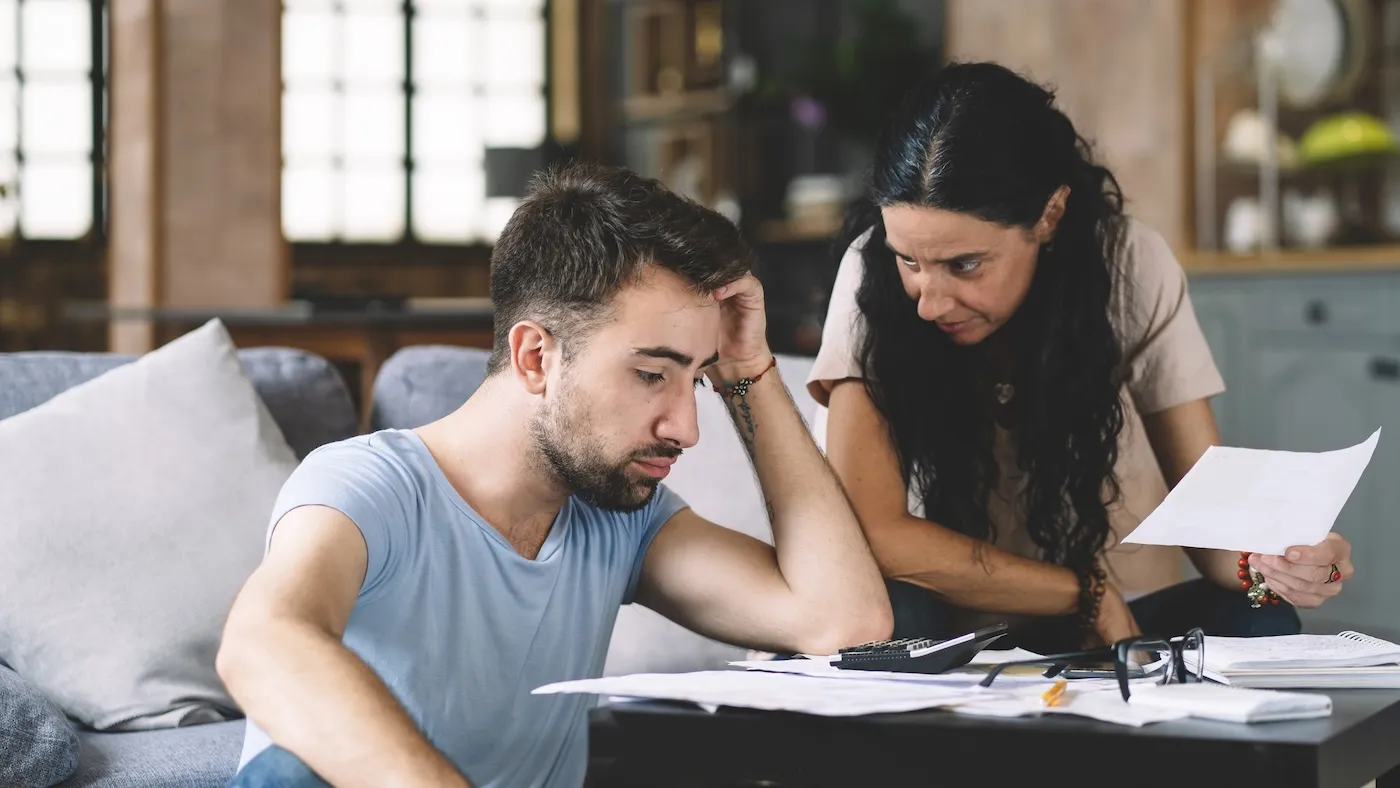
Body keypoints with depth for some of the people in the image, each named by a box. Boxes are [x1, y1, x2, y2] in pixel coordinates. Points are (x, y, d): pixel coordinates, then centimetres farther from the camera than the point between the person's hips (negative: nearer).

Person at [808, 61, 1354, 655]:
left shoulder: (1133, 269, -13)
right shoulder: (874, 272, -17)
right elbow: (870, 531, -23)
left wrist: (1263, 563, -33)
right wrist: (1089, 595, -20)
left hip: (1129, 627, 3)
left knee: (1258, 625, -28)